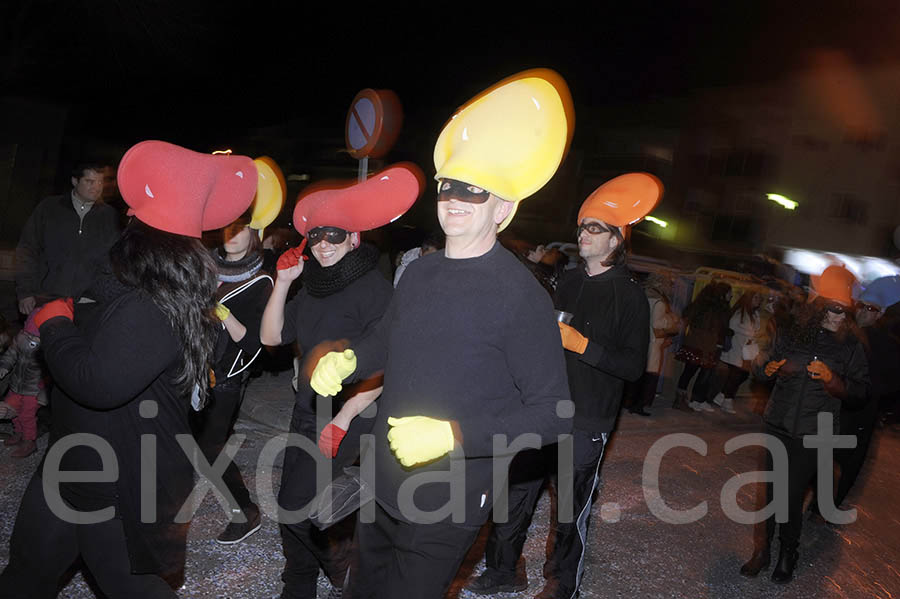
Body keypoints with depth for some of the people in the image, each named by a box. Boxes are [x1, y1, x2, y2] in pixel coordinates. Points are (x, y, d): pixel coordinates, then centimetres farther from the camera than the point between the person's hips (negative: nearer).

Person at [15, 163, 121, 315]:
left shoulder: (110, 216, 10)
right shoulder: (48, 208, 9)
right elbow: (27, 250, 10)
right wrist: (25, 292, 3)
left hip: (87, 302, 0)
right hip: (46, 298, 0)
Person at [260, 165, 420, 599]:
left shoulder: (374, 288, -13)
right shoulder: (313, 286, 10)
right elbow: (271, 337, 7)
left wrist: (343, 417, -20)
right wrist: (283, 281, -1)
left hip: (348, 419, -7)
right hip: (306, 412, 7)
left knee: (297, 508, -7)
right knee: (292, 507, 11)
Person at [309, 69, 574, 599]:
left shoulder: (520, 296, -20)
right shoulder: (420, 272, 2)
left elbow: (553, 414, -19)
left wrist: (452, 435, -27)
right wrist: (348, 361, -4)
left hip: (448, 507, -7)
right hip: (384, 485, 7)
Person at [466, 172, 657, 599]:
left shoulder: (630, 296, -8)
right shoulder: (569, 282, 12)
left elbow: (634, 366, -15)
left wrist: (582, 344, -22)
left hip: (585, 423, -6)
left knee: (571, 510, 5)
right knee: (514, 493, 10)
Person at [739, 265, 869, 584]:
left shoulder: (850, 346, -2)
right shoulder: (791, 332, 1)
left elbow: (860, 393, -2)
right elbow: (760, 364, 11)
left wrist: (833, 380, -19)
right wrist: (768, 367, -11)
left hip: (813, 435, -2)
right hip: (778, 425, 2)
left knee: (792, 496, 0)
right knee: (771, 491, 8)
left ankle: (788, 552, 23)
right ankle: (762, 549, 23)